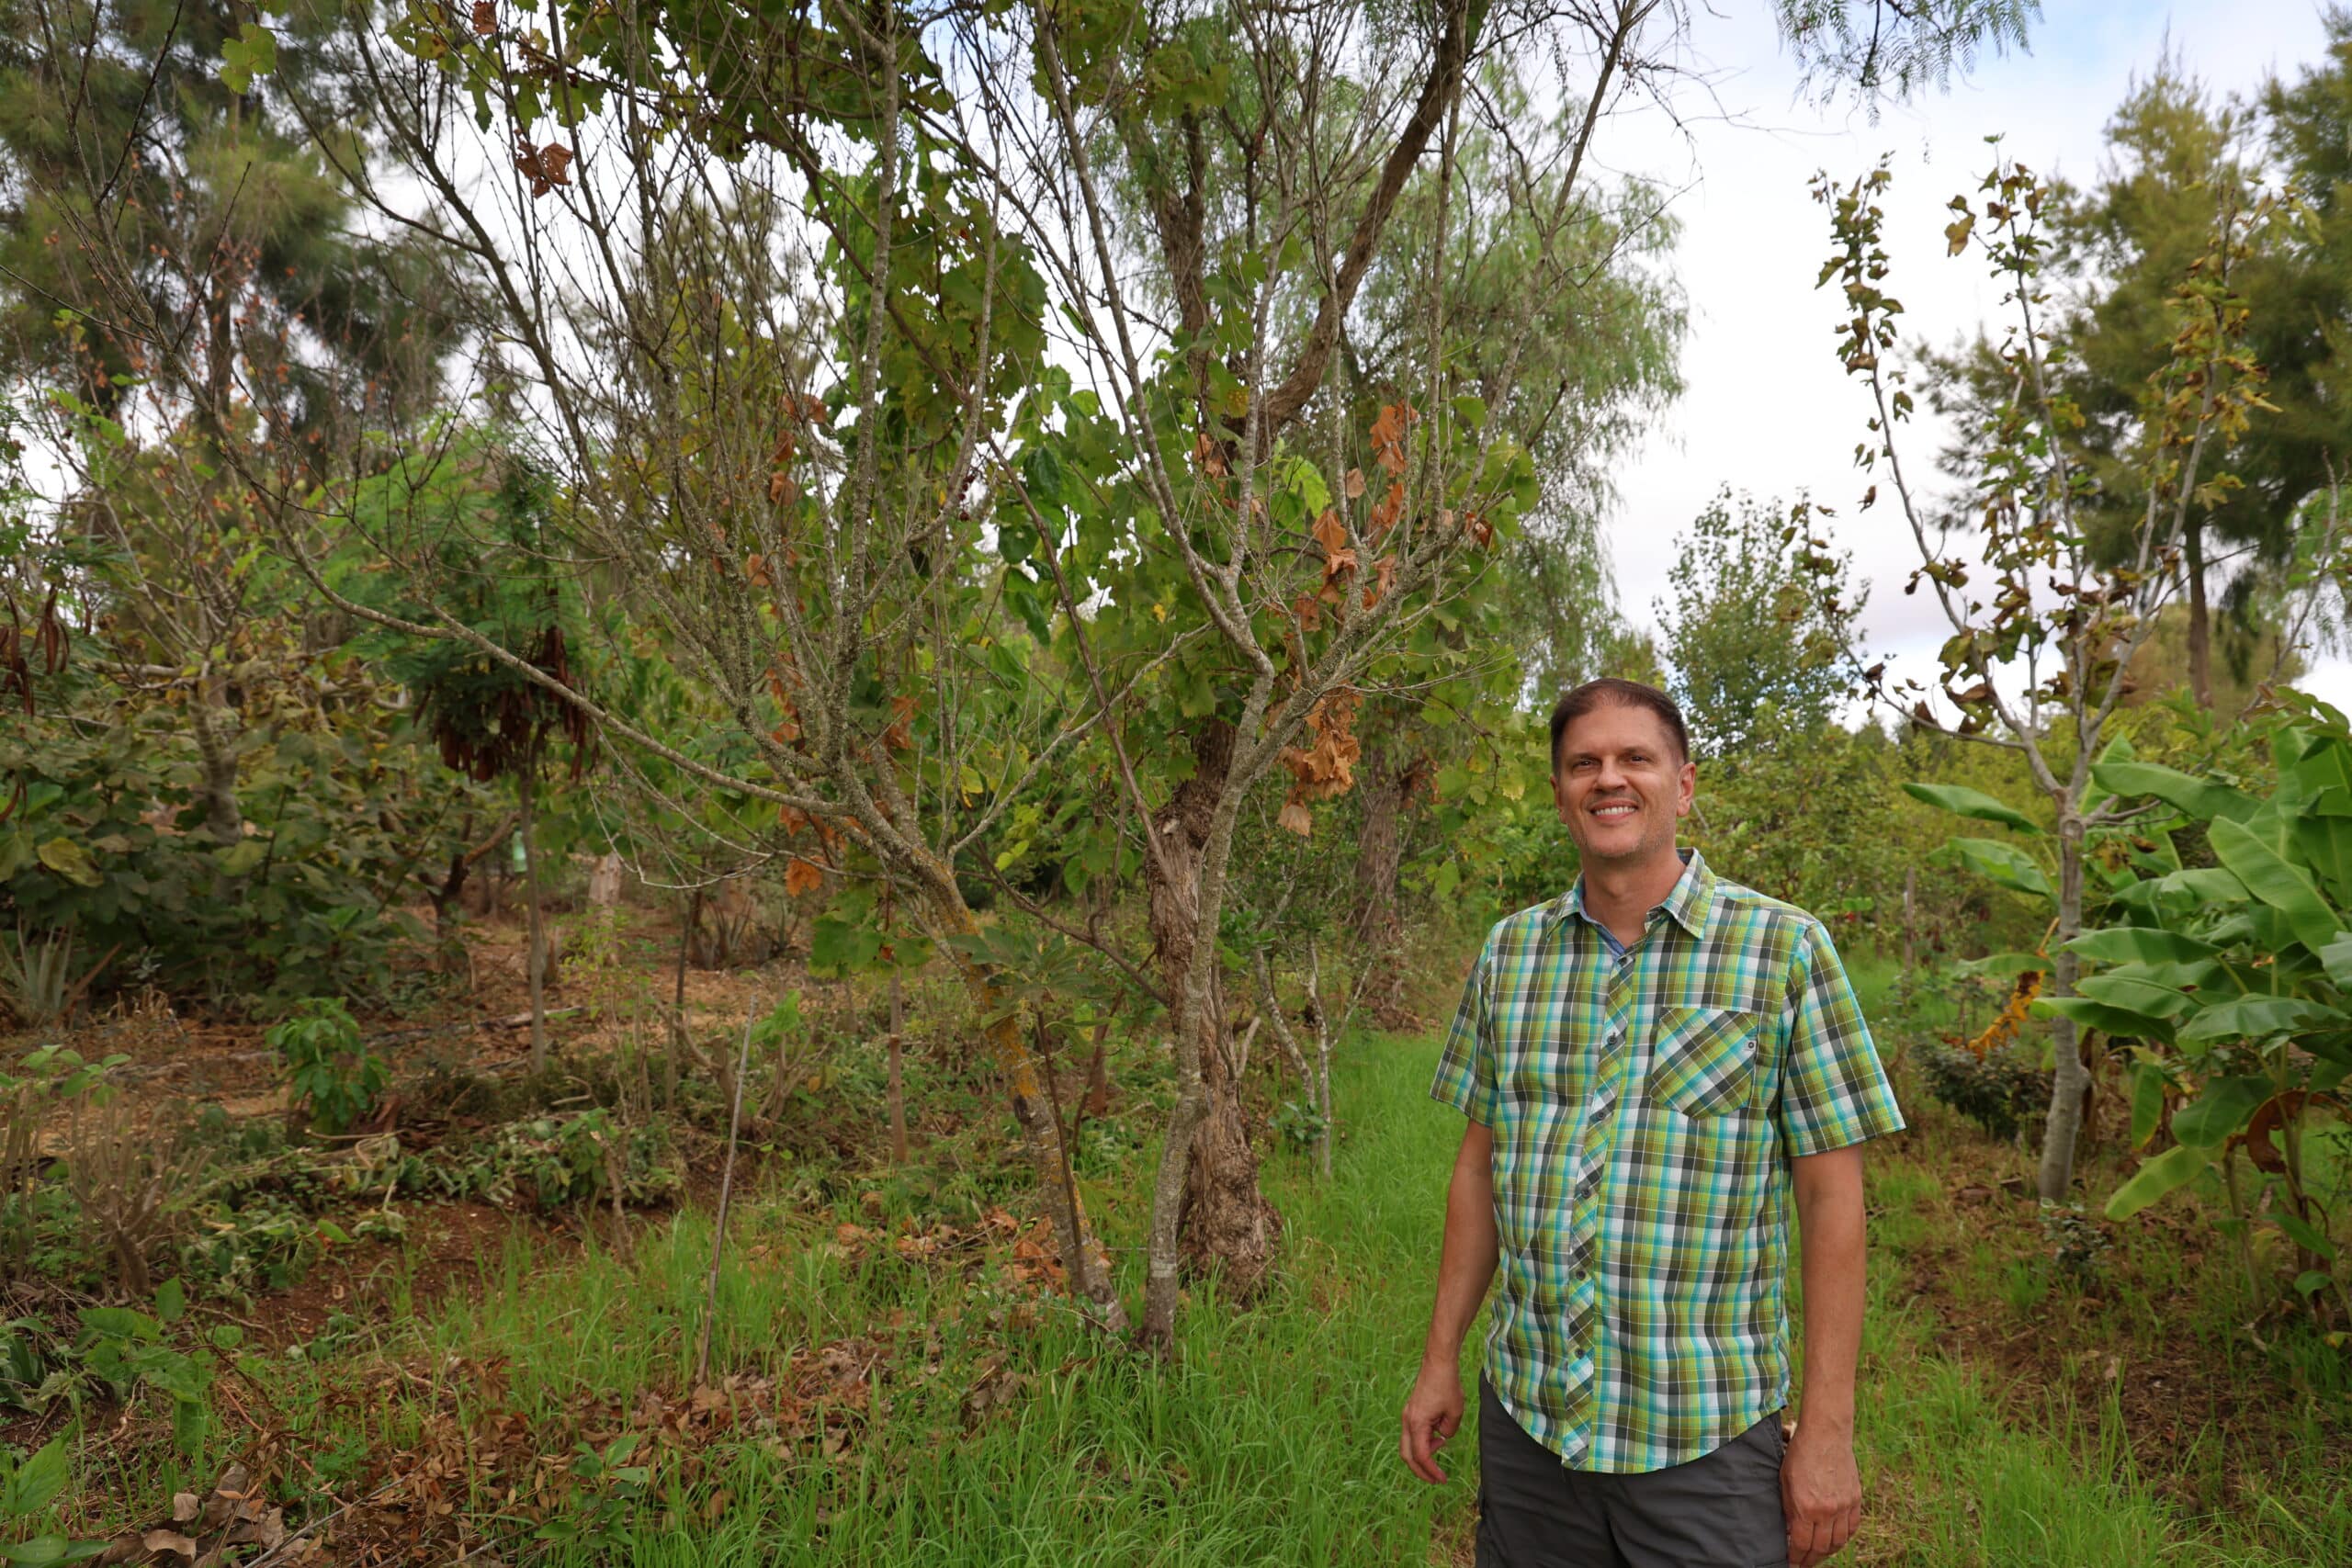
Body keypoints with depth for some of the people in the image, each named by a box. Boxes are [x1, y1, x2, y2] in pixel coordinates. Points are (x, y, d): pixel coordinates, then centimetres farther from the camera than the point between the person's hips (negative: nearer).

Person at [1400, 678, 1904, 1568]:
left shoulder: (1785, 950, -7)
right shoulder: (1509, 953, 4)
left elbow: (1831, 1196, -7)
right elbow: (1480, 1165, 9)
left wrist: (1828, 1427, -8)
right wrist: (1440, 1359, 9)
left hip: (1708, 1437, -3)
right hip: (1525, 1419, 4)